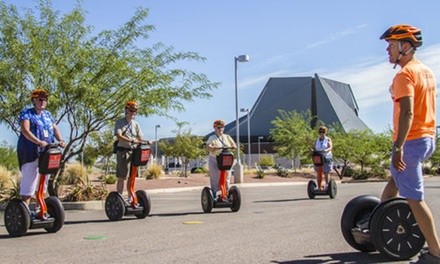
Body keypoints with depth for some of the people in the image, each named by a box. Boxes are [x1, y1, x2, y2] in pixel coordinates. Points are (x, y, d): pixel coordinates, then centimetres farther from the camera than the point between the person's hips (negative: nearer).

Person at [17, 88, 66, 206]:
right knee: (29, 180, -7)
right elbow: (25, 130, -15)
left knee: (44, 179, 9)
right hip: (31, 152, -6)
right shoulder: (27, 113, -1)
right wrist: (39, 142, -29)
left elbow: (55, 129, 13)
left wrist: (60, 140, -8)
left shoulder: (47, 114, 19)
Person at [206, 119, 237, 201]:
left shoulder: (227, 137, 16)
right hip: (214, 160, -3)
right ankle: (214, 196, 2)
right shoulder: (212, 138, 4)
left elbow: (234, 145, 8)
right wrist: (214, 147, -32)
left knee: (227, 178, 0)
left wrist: (232, 146, -15)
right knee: (215, 179, -5)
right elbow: (208, 147, -12)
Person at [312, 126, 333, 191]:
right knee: (318, 173, 1)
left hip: (326, 158, -3)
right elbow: (314, 148, 7)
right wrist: (314, 150, -16)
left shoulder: (328, 139, 2)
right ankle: (319, 187, 6)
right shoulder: (317, 140, 13)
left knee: (326, 172, -5)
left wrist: (326, 150, -33)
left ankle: (327, 185, 11)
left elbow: (330, 147, -12)